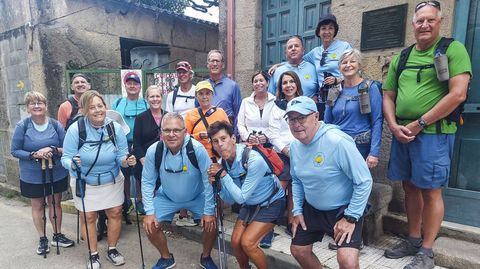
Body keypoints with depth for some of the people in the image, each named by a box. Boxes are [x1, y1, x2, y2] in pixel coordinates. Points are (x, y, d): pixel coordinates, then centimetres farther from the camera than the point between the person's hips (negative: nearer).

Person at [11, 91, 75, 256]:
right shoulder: (22, 126, -10)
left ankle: (57, 235, 31)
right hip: (32, 177, -1)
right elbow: (15, 151, -6)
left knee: (55, 203, 14)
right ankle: (42, 239, 30)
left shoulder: (56, 125, -8)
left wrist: (53, 150, -23)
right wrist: (34, 154, -22)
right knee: (37, 206, 13)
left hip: (56, 174, 1)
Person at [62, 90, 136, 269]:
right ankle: (93, 255, 29)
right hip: (84, 183, -1)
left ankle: (112, 250, 31)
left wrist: (126, 161, -35)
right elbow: (66, 158, -16)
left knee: (115, 213, 8)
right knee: (88, 217, 8)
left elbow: (121, 154, -13)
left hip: (112, 181, 2)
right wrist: (73, 164, -39)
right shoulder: (75, 129, -18)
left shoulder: (115, 127, -14)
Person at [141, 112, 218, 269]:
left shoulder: (197, 149, -31)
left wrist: (209, 211, -20)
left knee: (211, 223, -17)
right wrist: (149, 212, -12)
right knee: (150, 226, -7)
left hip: (197, 197, -2)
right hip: (166, 197, 2)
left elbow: (209, 180, -24)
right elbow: (147, 182, -10)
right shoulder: (153, 151, -23)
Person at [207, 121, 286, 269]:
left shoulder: (253, 160, -31)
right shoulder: (222, 162, -11)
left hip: (271, 202, -6)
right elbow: (230, 199, -4)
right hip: (250, 204, 6)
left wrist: (223, 174, -27)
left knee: (247, 242, -14)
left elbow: (241, 198, -25)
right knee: (235, 242, 0)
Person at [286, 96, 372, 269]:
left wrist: (350, 218, -19)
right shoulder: (295, 146, -5)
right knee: (298, 250, 14)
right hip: (312, 209, 6)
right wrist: (297, 210, 6)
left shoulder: (338, 142, -27)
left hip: (344, 208, -6)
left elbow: (364, 181, -22)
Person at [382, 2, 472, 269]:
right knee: (411, 187, 13)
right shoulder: (401, 57, 13)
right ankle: (413, 240, 28)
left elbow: (458, 94, -14)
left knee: (430, 191, 1)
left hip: (434, 134, -5)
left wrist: (420, 124, -15)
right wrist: (394, 126, -3)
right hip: (402, 134, 6)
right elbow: (388, 96, 14)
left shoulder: (453, 49, -3)